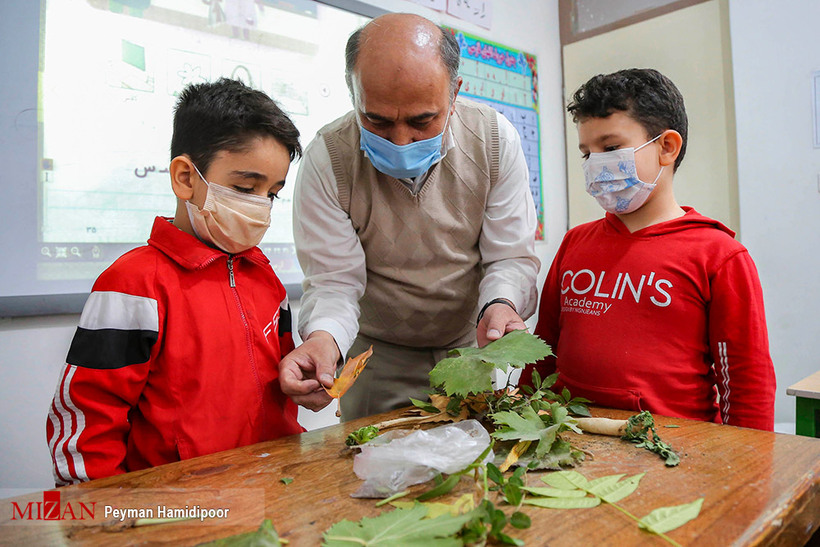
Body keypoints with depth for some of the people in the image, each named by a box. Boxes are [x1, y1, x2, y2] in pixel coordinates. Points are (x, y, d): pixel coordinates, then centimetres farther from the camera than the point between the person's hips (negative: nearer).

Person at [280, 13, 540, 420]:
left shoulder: (495, 139, -16)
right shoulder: (327, 158, -22)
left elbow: (511, 255, -12)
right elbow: (334, 278, -19)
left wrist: (500, 305, -33)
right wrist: (323, 336, -40)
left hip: (471, 345, 3)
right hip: (378, 355, -2)